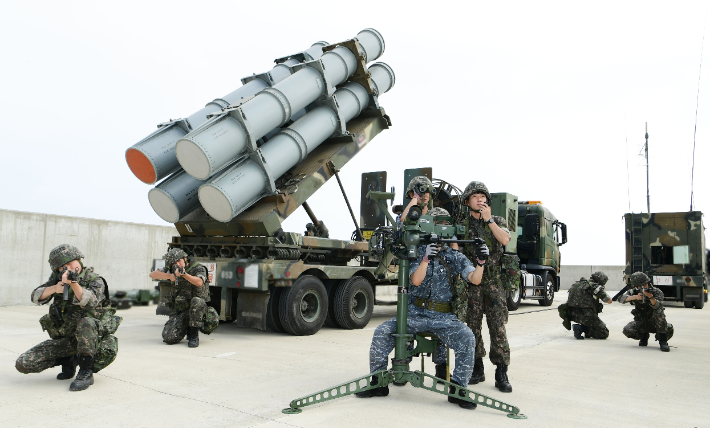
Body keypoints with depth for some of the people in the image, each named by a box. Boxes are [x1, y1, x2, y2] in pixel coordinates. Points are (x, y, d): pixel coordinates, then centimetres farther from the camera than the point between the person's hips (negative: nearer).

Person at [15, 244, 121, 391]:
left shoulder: (95, 280, -9)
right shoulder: (57, 278, 7)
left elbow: (90, 302, -28)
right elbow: (36, 297, -2)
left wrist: (74, 283, -44)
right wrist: (54, 288, -22)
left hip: (91, 337, -5)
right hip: (63, 339, 5)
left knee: (86, 322, -39)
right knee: (23, 364, -7)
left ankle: (86, 372, -27)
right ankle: (68, 361, 15)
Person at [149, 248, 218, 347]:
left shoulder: (198, 268, -7)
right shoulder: (173, 271, 7)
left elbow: (199, 282, -27)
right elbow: (152, 274, 0)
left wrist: (184, 274, -42)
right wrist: (169, 276, -16)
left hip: (197, 310, -4)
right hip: (179, 312, 4)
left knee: (197, 301, -38)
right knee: (169, 338, -15)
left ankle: (194, 335, -23)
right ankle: (187, 327, 17)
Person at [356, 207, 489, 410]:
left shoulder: (454, 257, 6)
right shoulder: (418, 252, 3)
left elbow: (474, 279, -4)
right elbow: (416, 280, -11)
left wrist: (480, 262, -24)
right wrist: (426, 258, -26)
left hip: (443, 317, 0)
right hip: (415, 314, 0)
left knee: (467, 338, -27)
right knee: (382, 332, -19)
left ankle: (458, 389, -12)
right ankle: (378, 383, -2)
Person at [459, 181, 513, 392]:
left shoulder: (498, 221, 10)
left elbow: (505, 240, -11)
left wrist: (488, 219, -8)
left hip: (494, 281, -1)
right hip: (471, 281, 1)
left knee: (498, 327, -4)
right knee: (472, 325, 5)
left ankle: (501, 373, 2)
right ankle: (477, 370, 17)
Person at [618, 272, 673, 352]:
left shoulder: (657, 292, -16)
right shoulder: (633, 292, -8)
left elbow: (657, 306, -37)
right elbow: (621, 298, -25)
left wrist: (650, 297, -59)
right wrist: (635, 297, -41)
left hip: (655, 323, -2)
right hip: (641, 323, 2)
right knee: (627, 330, -27)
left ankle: (662, 341, -16)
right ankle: (644, 336, 8)